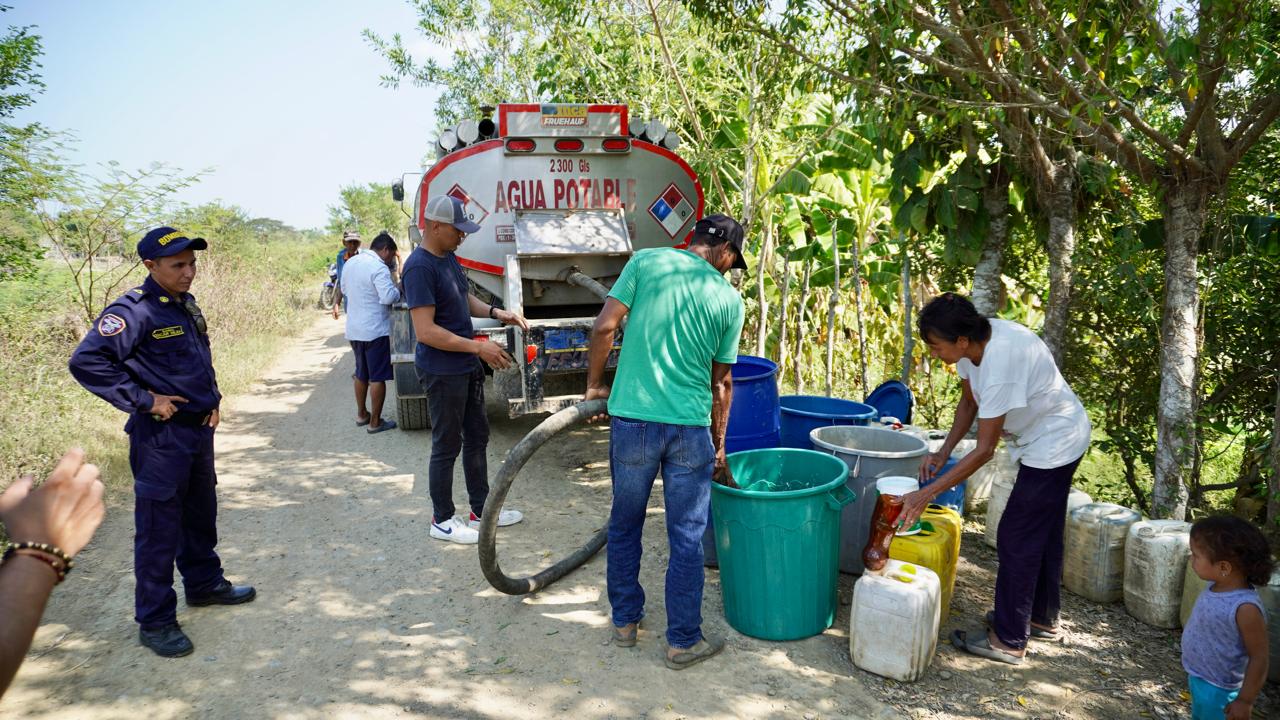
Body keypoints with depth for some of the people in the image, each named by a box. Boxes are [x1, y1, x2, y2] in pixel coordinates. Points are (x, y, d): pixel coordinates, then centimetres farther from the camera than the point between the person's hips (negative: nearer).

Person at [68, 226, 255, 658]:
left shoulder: (186, 306, 10)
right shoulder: (133, 311, -17)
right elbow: (86, 361, -24)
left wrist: (212, 400, 11)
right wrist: (144, 400, -21)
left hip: (199, 429, 8)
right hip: (160, 436, -8)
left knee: (200, 514, 21)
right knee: (158, 529, 1)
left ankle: (205, 584, 39)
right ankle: (155, 622, 13)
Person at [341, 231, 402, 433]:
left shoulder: (351, 262, 8)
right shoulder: (379, 268, -19)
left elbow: (344, 290, 21)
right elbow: (389, 297, -26)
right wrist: (398, 290, -7)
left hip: (353, 330, 8)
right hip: (375, 331, -8)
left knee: (361, 374, 21)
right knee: (378, 377, 0)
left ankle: (361, 414, 32)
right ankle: (375, 422, 5)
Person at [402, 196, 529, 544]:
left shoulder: (449, 257, 7)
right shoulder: (419, 267, -21)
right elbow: (425, 330, -25)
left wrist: (496, 312, 2)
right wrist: (479, 347, -23)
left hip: (467, 366, 9)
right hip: (442, 371, -9)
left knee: (477, 437, 17)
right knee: (447, 446, 3)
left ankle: (481, 510, 30)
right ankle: (442, 521, 19)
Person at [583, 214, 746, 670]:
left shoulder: (646, 262, 2)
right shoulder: (729, 299, 5)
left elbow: (605, 327, -6)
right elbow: (721, 383, 10)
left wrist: (595, 384, 8)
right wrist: (718, 445, 20)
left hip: (632, 419, 1)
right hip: (690, 427, 0)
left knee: (625, 526, 18)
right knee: (687, 538, 11)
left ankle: (625, 622, 33)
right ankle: (683, 641, 21)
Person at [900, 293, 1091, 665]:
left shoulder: (1001, 363, -37)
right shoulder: (973, 343, -10)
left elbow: (984, 450, -32)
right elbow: (969, 401, 5)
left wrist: (927, 494, -30)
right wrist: (943, 453, -5)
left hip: (1053, 445, -10)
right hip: (1058, 440, 10)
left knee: (1016, 538, -4)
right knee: (1044, 532, 21)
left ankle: (1008, 640, 8)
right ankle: (1042, 618, 38)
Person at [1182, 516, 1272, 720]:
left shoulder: (1244, 608, -32)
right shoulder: (1216, 587, -7)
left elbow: (1259, 657, -25)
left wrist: (1245, 701, -18)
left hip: (1216, 689, -8)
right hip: (1198, 678, 8)